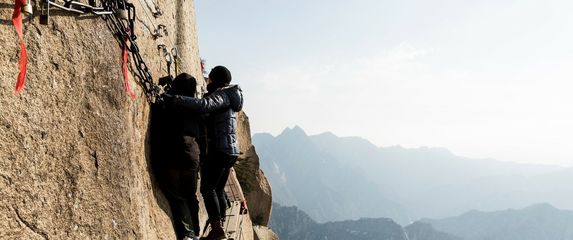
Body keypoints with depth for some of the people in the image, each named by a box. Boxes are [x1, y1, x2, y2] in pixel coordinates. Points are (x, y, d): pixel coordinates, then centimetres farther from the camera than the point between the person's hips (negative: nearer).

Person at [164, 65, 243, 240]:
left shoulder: (221, 95, -11)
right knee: (218, 190, 14)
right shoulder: (228, 96, 21)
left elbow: (203, 105, -31)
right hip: (230, 150, 10)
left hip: (220, 150, -10)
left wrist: (173, 99, -33)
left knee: (207, 188, -9)